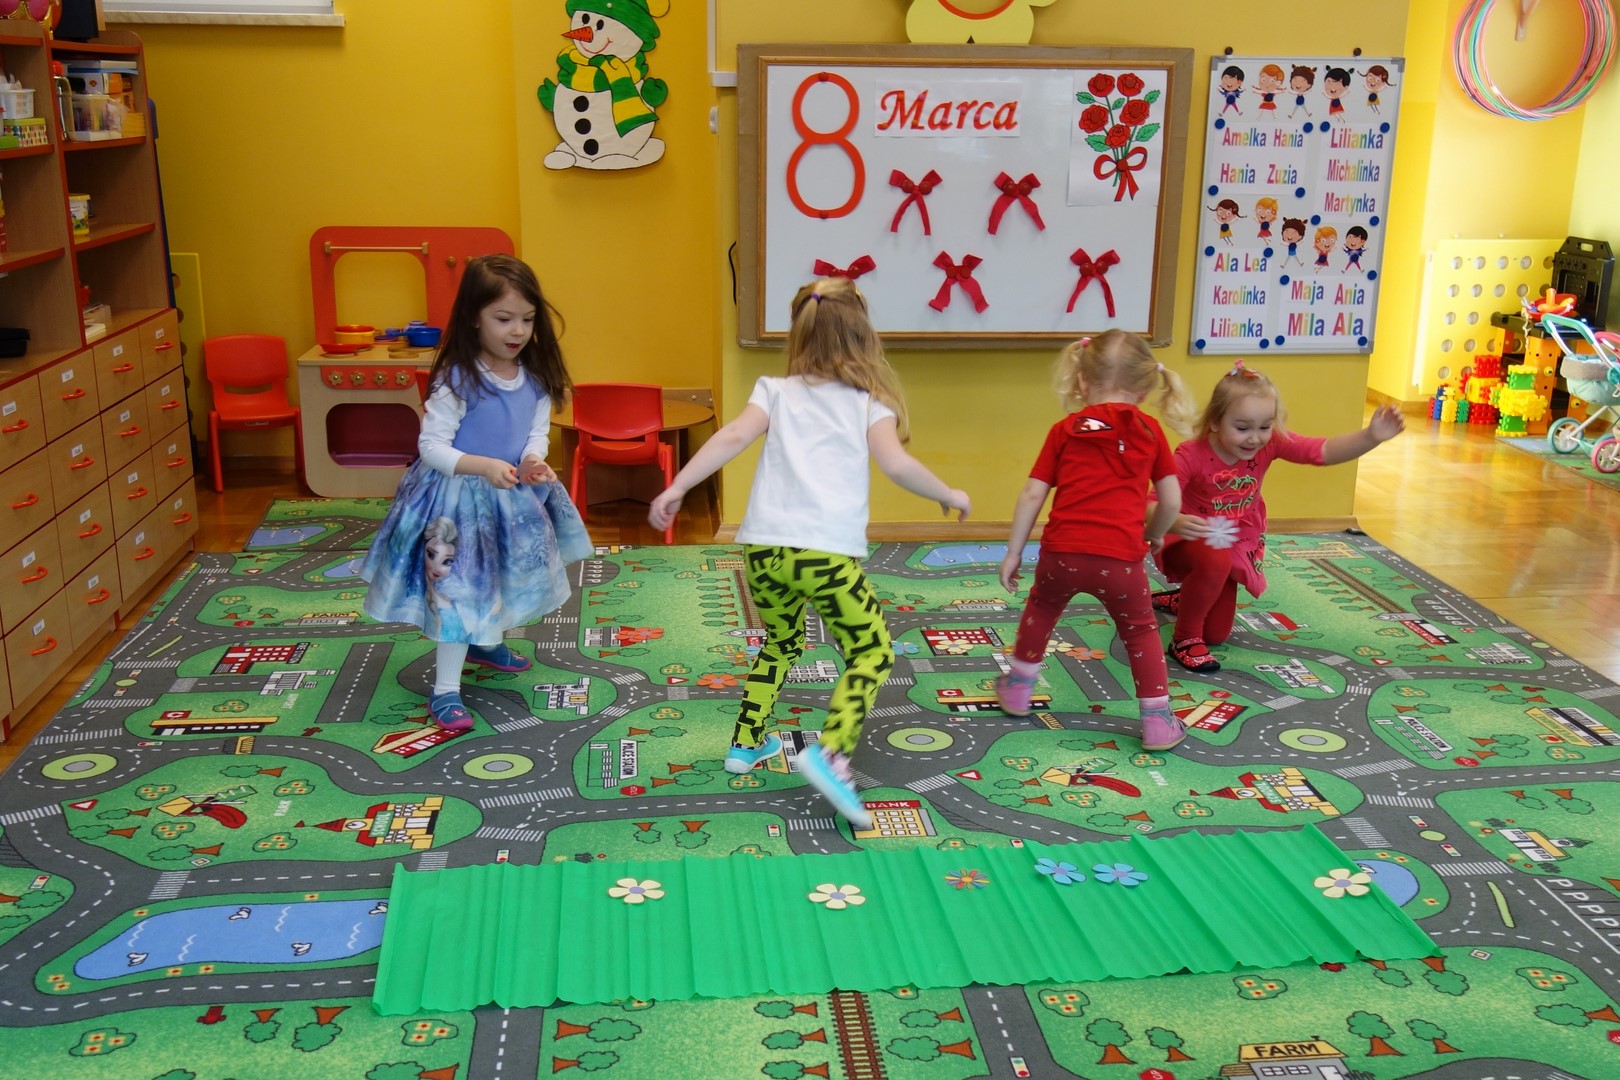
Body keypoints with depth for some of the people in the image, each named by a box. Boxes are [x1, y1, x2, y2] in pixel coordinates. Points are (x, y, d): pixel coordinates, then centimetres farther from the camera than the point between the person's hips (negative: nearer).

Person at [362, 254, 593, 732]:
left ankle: (486, 643, 52)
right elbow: (431, 447, -21)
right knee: (459, 589, -6)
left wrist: (532, 461, -21)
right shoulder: (456, 381, -22)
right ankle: (444, 691, 4)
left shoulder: (535, 378, -4)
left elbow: (538, 431, 1)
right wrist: (482, 466, -34)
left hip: (515, 497, 7)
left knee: (502, 580, 24)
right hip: (458, 500, -7)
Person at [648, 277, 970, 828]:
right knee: (873, 652, 8)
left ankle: (746, 743, 34)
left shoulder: (776, 391, 14)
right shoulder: (869, 402, 9)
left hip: (762, 547, 4)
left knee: (781, 641, 29)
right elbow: (897, 465, -5)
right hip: (827, 550, -4)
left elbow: (733, 437, -1)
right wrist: (950, 495, 10)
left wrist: (676, 488, -3)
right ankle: (829, 752, -12)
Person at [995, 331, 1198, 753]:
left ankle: (1018, 689, 39)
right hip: (1120, 559, -1)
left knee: (1041, 609, 29)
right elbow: (1171, 501, 10)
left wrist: (1014, 553, 14)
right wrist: (1153, 536, 29)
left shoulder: (1065, 430, 9)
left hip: (1062, 553, 1)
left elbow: (1032, 496, 6)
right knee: (1141, 631, 21)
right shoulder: (1149, 431, 9)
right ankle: (1158, 722, 19)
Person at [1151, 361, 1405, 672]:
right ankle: (1185, 638, -17)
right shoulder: (1191, 456, -31)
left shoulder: (1271, 443, -18)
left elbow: (1325, 451, -23)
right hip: (1188, 543, -5)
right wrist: (1176, 523, -59)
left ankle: (1178, 600, 50)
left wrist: (1371, 437, -40)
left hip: (1235, 548, 5)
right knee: (1215, 561, -42)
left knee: (1218, 634, 16)